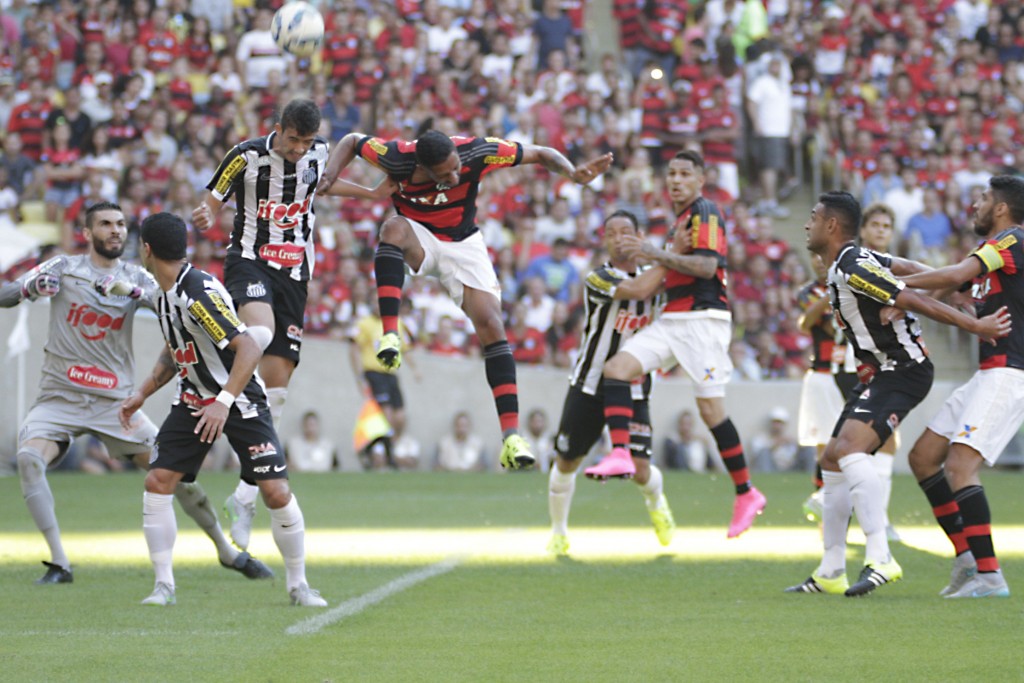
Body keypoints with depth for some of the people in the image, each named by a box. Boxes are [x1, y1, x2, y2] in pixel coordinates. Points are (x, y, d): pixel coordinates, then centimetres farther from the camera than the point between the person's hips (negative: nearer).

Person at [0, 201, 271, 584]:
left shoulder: (137, 278, 4)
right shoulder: (64, 268, 2)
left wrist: (132, 291, -28)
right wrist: (32, 286, -23)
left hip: (115, 402, 1)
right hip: (61, 396, -1)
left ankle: (226, 550, 18)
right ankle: (59, 564, -22)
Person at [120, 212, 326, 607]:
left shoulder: (199, 293, -25)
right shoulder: (166, 294, 4)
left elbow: (249, 350, -30)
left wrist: (223, 402, -36)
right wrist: (142, 393, 16)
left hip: (239, 402, -8)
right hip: (192, 402, 8)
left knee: (276, 492, -13)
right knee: (157, 482, -7)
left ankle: (298, 585, 4)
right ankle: (164, 585, -1)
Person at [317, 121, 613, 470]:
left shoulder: (477, 152, -26)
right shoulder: (398, 157, -26)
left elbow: (540, 154, -14)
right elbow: (351, 141, -6)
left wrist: (572, 172, -32)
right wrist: (330, 176, -23)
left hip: (464, 245, 1)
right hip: (419, 238, -1)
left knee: (492, 328, -15)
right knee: (393, 228, -37)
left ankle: (511, 434, -17)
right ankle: (390, 334, -41)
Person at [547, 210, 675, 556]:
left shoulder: (653, 275, 6)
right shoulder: (598, 278, -14)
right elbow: (638, 289, -30)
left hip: (633, 390, 3)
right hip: (589, 386, -3)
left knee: (639, 469, -7)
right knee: (566, 463, 5)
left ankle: (656, 503, 29)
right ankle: (558, 531, 29)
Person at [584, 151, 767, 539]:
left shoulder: (705, 214, -7)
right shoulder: (682, 218, 22)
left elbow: (707, 266, -20)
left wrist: (655, 254, -22)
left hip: (703, 318, -9)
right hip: (672, 320, 9)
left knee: (710, 409, -10)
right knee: (617, 368, -10)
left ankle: (746, 494, 1)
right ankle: (620, 455, -20)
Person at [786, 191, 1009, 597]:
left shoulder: (853, 270, -20)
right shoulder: (850, 263, 11)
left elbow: (917, 301, -20)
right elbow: (911, 270, 15)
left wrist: (975, 327, -19)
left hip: (903, 371, -11)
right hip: (881, 372, 11)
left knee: (849, 449, -28)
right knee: (832, 462, 12)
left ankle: (880, 559, -35)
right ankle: (830, 574, 17)